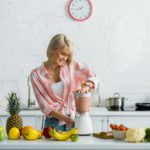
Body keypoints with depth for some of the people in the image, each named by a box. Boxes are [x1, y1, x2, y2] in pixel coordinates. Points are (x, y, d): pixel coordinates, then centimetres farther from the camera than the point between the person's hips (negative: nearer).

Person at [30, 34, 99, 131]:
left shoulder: (71, 65, 0)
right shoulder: (36, 74, -5)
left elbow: (92, 77, 4)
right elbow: (45, 106, -6)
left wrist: (87, 86, -18)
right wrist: (65, 118, -18)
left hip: (74, 121, 1)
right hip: (54, 124, -1)